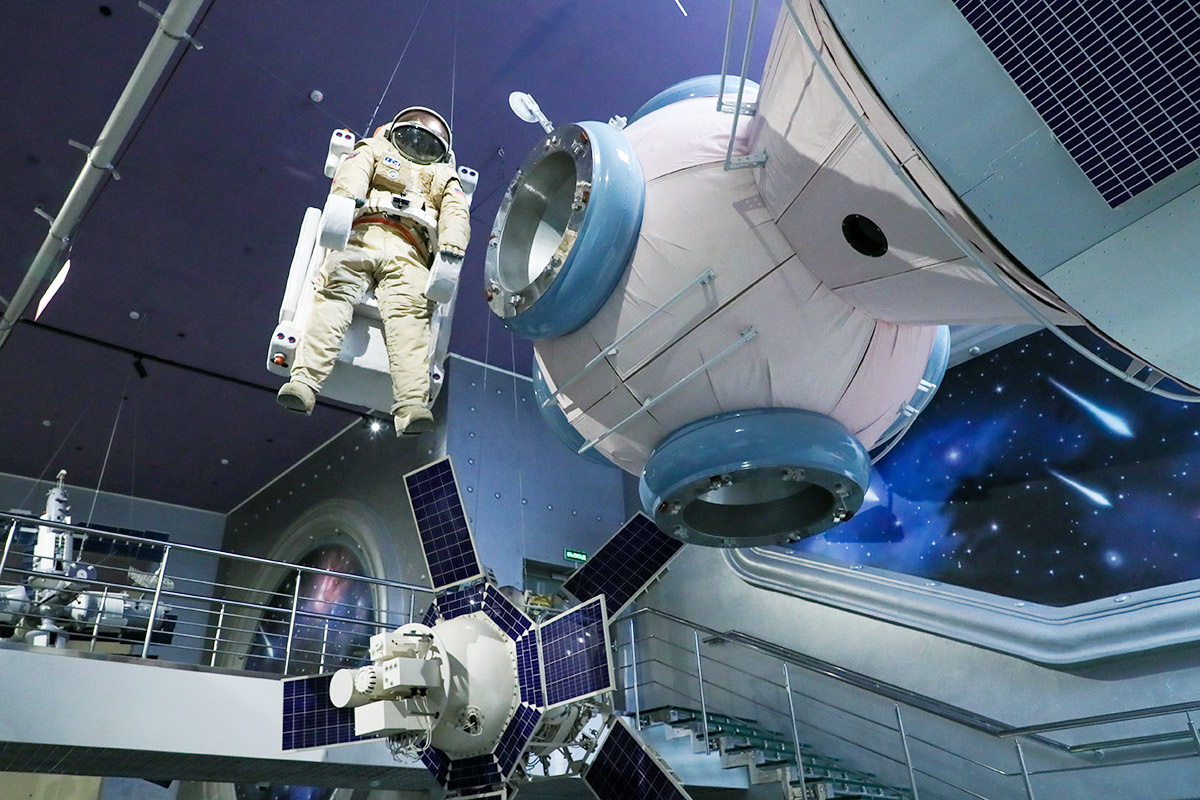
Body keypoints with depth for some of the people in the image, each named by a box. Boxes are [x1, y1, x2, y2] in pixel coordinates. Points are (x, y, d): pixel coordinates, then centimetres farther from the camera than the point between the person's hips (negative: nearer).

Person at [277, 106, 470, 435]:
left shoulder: (442, 178, 38)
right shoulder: (375, 151, 36)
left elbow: (456, 213, 15)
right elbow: (352, 174, 11)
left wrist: (451, 248, -8)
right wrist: (350, 199, -15)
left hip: (407, 253, 0)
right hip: (361, 235, 1)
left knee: (409, 313, -26)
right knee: (335, 296, -27)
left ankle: (412, 406, -45)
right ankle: (305, 381, -41)